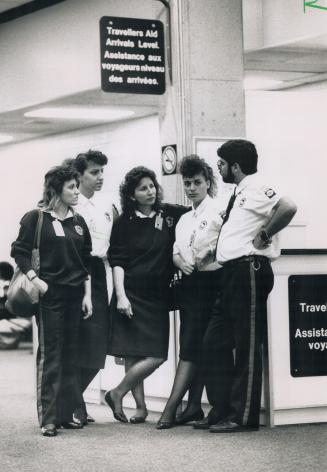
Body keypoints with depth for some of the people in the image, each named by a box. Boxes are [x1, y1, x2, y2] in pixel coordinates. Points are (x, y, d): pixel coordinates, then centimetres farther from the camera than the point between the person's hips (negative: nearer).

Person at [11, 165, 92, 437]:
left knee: (70, 356, 8)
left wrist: (87, 294, 7)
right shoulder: (36, 218, -4)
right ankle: (48, 418, -2)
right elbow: (19, 252, -5)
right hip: (50, 294, -5)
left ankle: (66, 414, 14)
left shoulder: (78, 222, 11)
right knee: (49, 355, -4)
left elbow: (87, 261, 13)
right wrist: (35, 280, -14)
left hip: (75, 296, 5)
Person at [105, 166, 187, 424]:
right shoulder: (125, 222, 0)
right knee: (133, 354, -6)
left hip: (158, 295, 4)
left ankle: (117, 393, 10)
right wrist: (121, 296, -11)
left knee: (156, 355, -4)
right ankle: (140, 406, 9)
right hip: (132, 293, -3)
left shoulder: (169, 214, 7)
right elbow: (117, 262, -3)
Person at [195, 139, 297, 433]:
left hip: (249, 270, -10)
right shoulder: (239, 193, 18)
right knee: (216, 341, 10)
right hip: (234, 273, 10)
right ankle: (223, 410, 14)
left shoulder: (255, 188, -11)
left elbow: (288, 208, -28)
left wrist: (263, 236, -19)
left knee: (247, 345, -4)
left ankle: (244, 417, 0)